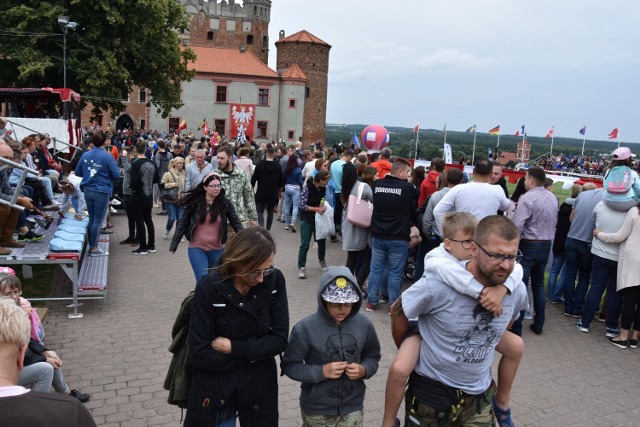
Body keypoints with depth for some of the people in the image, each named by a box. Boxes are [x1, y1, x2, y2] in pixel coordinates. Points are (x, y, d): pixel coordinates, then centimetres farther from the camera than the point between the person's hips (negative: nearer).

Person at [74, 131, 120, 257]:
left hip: (87, 191, 5)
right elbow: (117, 175, -11)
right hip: (101, 192, -5)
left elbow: (77, 172, 12)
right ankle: (94, 249, 6)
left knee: (92, 219, 15)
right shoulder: (107, 156, -11)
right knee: (97, 220, 1)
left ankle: (91, 245, 23)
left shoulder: (85, 155, 4)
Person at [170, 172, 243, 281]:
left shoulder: (225, 203, -4)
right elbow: (183, 223, 0)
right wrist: (174, 244, -3)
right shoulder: (194, 202, -5)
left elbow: (236, 223, -3)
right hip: (196, 249, -2)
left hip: (217, 250, 2)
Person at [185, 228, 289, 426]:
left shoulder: (275, 280, -14)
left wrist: (233, 347, -17)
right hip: (215, 389, -2)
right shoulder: (209, 288, -20)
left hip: (259, 387, 2)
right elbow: (200, 354, -18)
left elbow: (280, 339, -10)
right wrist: (250, 356, -14)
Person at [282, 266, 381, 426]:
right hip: (316, 410, -2)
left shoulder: (364, 324, -9)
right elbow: (289, 365, -11)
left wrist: (364, 370, -15)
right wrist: (321, 372, -22)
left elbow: (372, 356, 5)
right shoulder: (305, 328, -18)